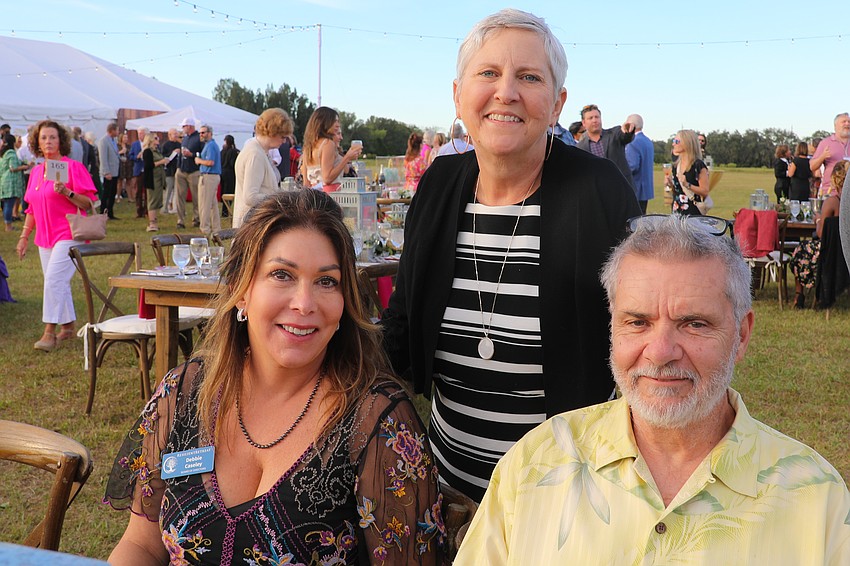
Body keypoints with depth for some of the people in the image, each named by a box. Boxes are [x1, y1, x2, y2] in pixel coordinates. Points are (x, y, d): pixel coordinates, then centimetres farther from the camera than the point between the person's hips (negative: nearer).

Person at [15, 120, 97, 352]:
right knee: (58, 282, 12)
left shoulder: (73, 167, -6)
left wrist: (67, 192, -25)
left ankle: (50, 332, -12)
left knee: (54, 278, -15)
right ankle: (68, 327, 24)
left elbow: (88, 203, -10)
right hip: (45, 236, 7)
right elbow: (32, 209, 20)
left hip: (68, 235, -7)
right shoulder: (36, 172, 14)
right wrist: (24, 237, 17)